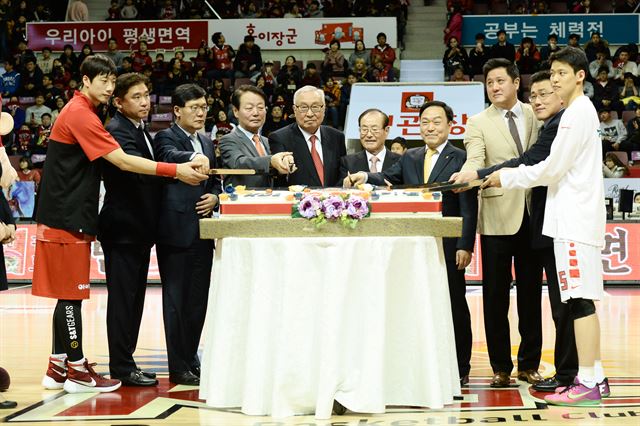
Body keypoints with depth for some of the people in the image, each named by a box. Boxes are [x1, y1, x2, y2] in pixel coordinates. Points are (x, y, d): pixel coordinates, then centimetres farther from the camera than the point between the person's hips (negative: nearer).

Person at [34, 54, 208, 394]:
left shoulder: (79, 111, 17)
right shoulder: (81, 114, -15)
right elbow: (123, 161, -22)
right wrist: (176, 170, -22)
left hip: (68, 215, 10)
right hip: (68, 217, -10)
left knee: (67, 295, 12)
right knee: (71, 295, -5)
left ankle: (58, 367, 18)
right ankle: (77, 370, 1)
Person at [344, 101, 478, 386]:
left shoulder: (460, 159, -1)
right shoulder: (409, 158, 15)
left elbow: (469, 208, -6)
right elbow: (388, 179, 1)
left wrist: (465, 246, -13)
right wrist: (364, 177, -20)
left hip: (447, 247, -4)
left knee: (453, 306, 4)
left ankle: (460, 369, 14)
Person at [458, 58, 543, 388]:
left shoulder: (535, 115, 9)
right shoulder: (478, 123, 2)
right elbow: (474, 161, -12)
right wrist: (464, 177, -34)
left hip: (532, 213, 2)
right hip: (497, 215, -2)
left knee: (530, 292, 8)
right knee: (495, 295, 1)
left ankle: (529, 364, 18)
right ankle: (500, 367, 11)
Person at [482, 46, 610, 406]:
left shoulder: (577, 113, -11)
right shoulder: (582, 111, 19)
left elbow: (551, 169, -14)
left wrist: (508, 178, -3)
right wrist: (512, 175, 17)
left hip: (576, 220, -10)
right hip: (575, 217, 10)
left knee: (580, 299, -10)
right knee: (583, 299, 10)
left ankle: (587, 383, -10)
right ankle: (595, 376, 15)